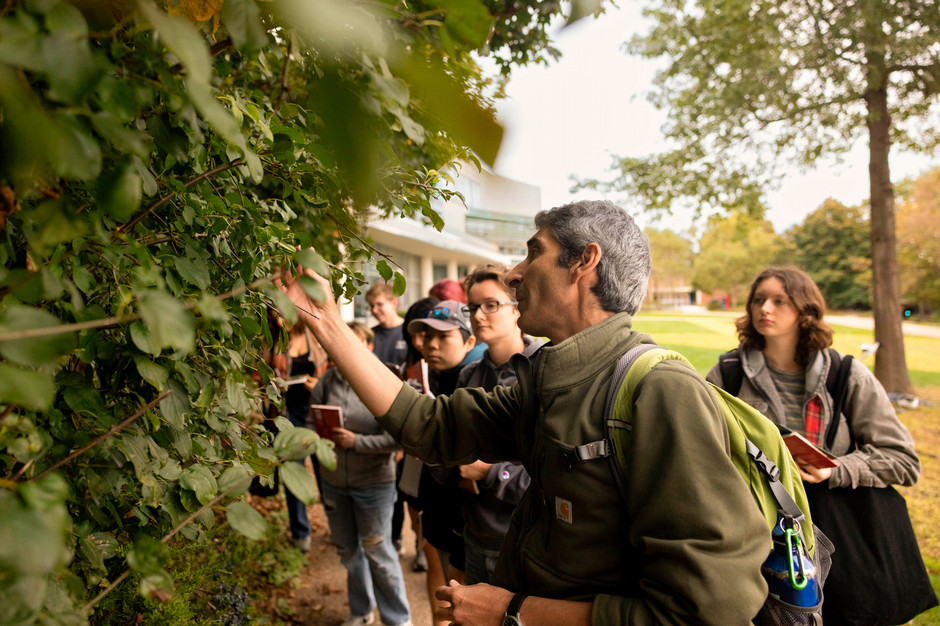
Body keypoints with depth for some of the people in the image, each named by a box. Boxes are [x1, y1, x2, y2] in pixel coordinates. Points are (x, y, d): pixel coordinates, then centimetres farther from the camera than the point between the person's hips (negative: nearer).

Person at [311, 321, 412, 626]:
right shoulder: (327, 381, -3)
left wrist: (357, 442, -24)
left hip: (373, 481, -5)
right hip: (334, 481, 5)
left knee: (377, 553, 5)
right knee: (348, 550, 21)